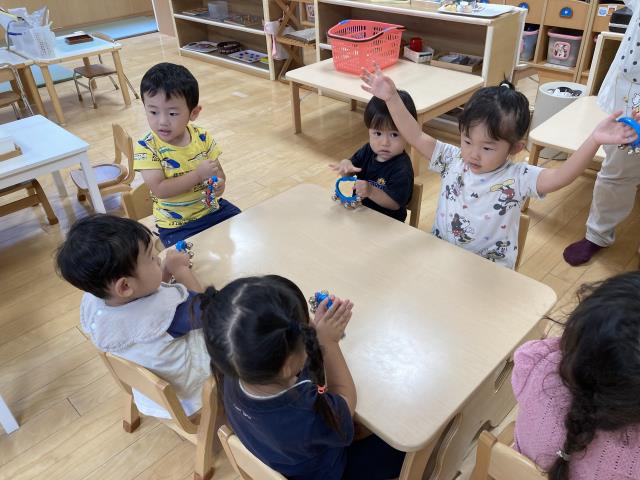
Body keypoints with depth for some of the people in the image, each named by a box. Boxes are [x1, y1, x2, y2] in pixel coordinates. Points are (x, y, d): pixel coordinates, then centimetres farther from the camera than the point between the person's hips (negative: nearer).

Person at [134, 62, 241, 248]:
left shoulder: (202, 138, -4)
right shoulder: (147, 148, -15)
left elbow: (218, 172, 3)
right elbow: (159, 189, -23)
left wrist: (220, 183, -21)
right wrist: (198, 174, -27)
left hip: (212, 209, 4)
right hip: (176, 225, -4)